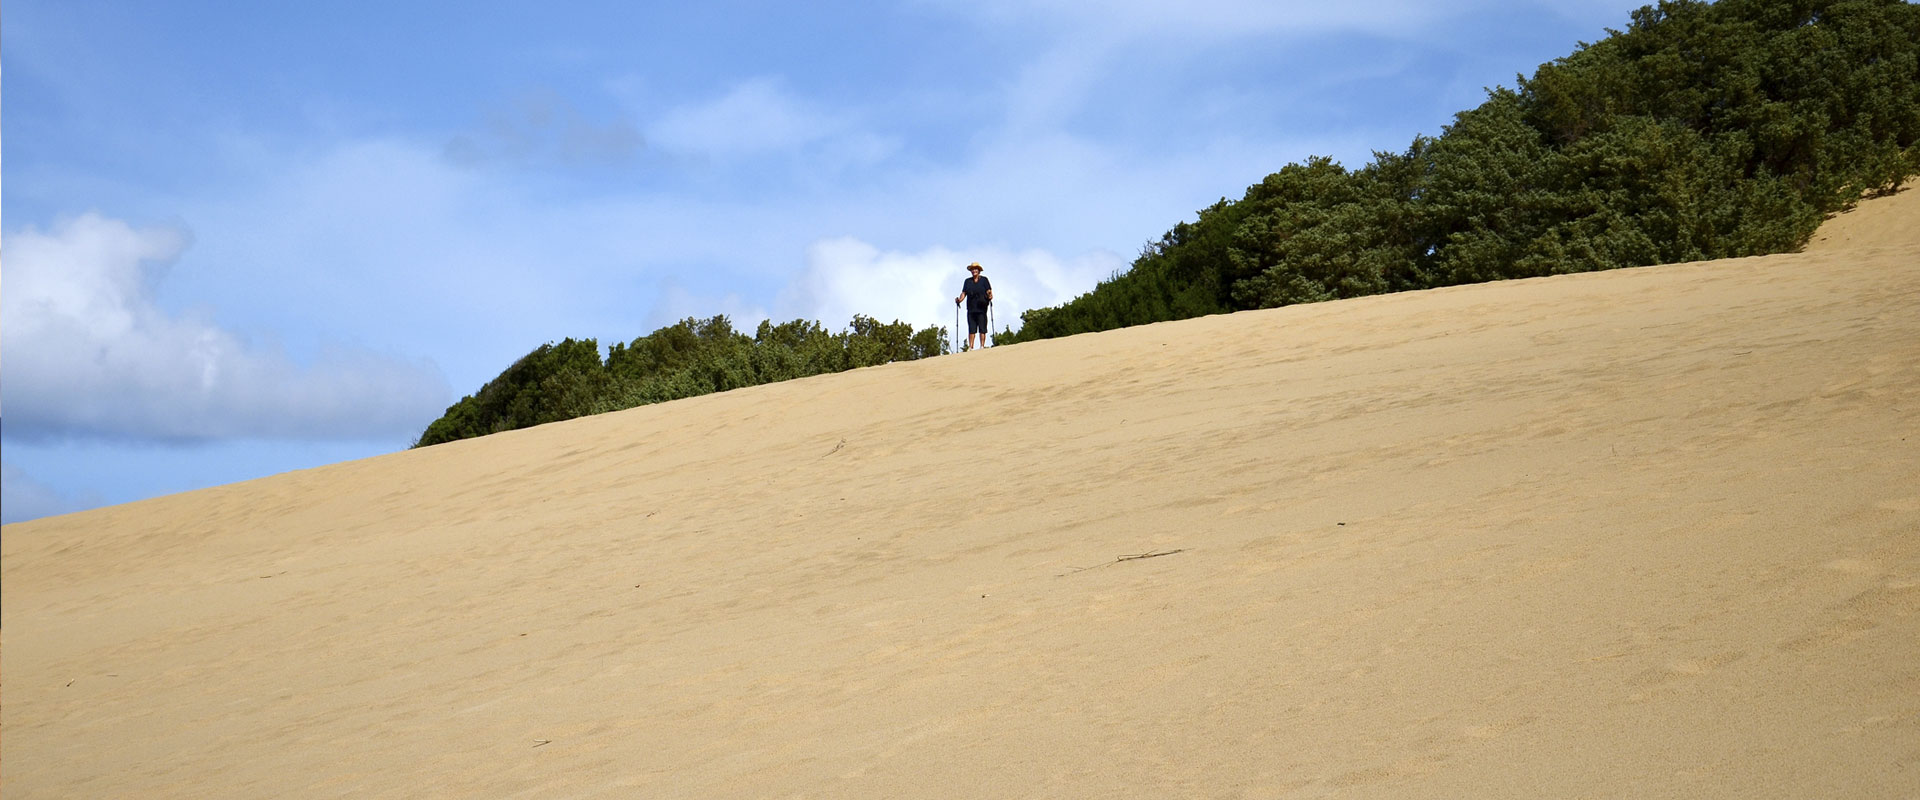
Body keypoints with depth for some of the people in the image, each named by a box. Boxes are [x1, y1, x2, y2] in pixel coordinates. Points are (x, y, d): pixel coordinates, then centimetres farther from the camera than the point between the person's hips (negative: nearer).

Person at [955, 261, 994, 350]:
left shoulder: (984, 280, 8)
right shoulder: (967, 281, 16)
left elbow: (989, 291, 1)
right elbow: (964, 293, 12)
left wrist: (990, 296, -20)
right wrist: (959, 299, -6)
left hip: (981, 309, -3)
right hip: (971, 309, 3)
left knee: (982, 328, -5)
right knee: (971, 329, 1)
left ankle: (982, 346, -4)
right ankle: (970, 347, -1)